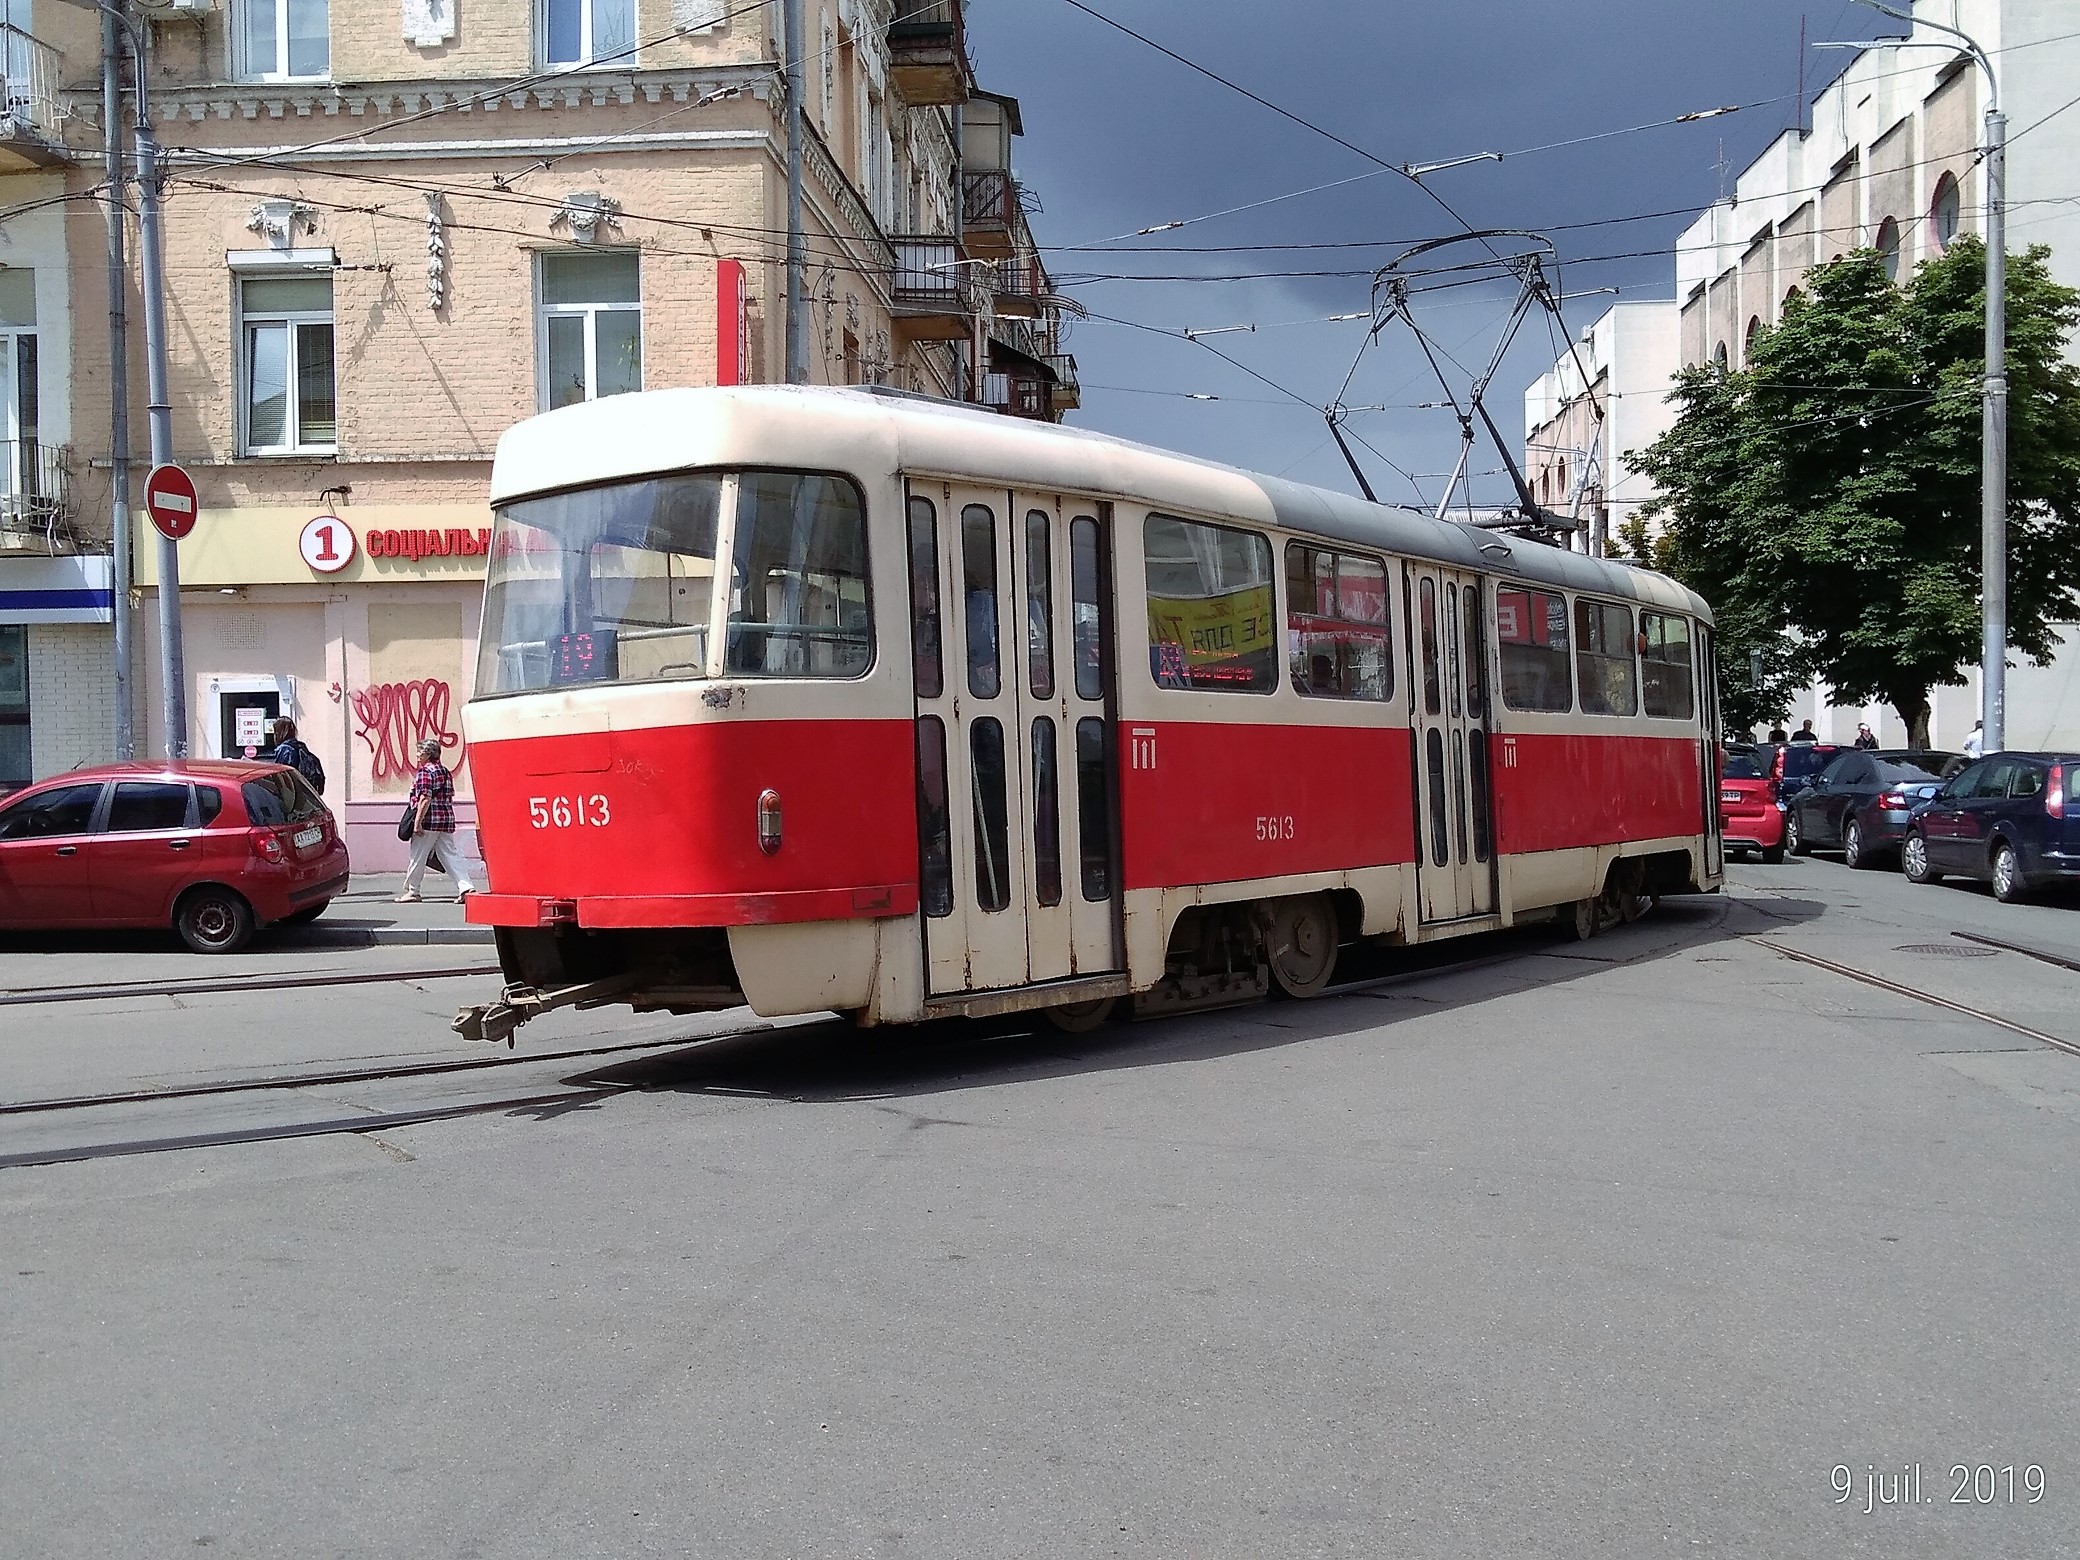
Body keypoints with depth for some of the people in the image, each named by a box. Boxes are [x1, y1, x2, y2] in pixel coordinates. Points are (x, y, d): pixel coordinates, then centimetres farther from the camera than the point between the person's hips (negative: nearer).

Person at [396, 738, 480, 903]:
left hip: (429, 821, -8)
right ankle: (467, 887, -8)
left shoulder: (425, 771, -10)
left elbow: (425, 798, -18)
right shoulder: (446, 772, 16)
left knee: (417, 857, 5)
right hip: (447, 821, 8)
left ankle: (412, 891, 14)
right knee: (451, 855, 4)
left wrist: (417, 822, -18)